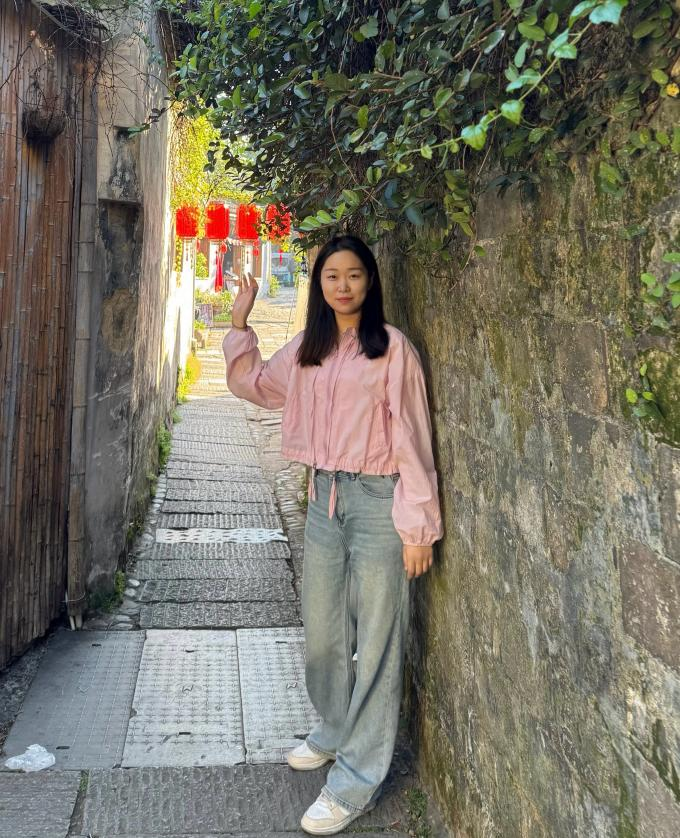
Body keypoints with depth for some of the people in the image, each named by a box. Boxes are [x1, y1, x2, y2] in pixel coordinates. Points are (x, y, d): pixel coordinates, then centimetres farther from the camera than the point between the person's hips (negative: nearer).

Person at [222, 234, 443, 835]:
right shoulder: (306, 349, 9)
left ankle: (358, 778, 13)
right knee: (322, 631, 17)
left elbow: (411, 437, -10)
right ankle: (335, 730, 41)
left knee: (376, 641, 2)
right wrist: (240, 322, 18)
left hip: (377, 499, -6)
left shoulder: (392, 347, -8)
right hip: (324, 496, 6)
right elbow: (252, 384, 25)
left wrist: (418, 526, -12)